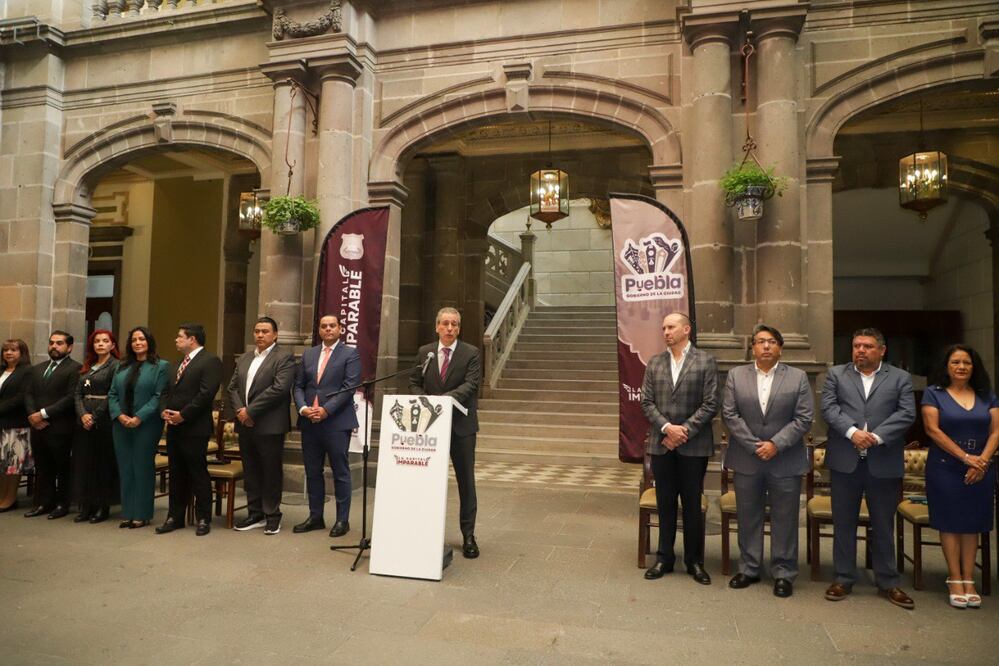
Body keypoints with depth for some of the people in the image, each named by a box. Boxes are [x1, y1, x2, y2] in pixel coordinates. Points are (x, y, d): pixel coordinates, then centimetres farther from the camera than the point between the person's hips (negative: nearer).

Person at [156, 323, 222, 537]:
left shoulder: (210, 361, -9)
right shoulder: (179, 363, 20)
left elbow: (206, 393, -18)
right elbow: (166, 391, 19)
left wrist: (183, 415, -16)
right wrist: (164, 411, 0)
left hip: (195, 429, -8)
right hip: (173, 427, 8)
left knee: (198, 474, -1)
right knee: (176, 475, 13)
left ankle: (203, 519, 9)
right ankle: (175, 517, 23)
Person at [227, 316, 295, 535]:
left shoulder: (284, 357, -6)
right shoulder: (244, 359, 17)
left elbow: (279, 389, -17)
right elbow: (232, 387, 13)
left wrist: (251, 411, -16)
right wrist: (240, 410, -6)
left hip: (270, 425, -6)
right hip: (246, 425, 7)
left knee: (271, 471, 2)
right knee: (250, 471, 12)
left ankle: (272, 515, 14)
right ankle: (255, 514, 23)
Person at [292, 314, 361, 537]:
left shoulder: (350, 354, 0)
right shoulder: (308, 354, 15)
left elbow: (349, 388, -9)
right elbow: (298, 386, 12)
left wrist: (326, 410, -16)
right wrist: (302, 408, -6)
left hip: (337, 422, -5)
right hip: (309, 422, 5)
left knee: (340, 472, 2)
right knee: (312, 472, 11)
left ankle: (342, 520, 11)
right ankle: (315, 517, 23)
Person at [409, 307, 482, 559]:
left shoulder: (471, 353, -3)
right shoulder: (425, 352, 7)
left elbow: (471, 385, -14)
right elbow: (414, 383, 10)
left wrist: (446, 398, -28)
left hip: (461, 425, -2)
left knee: (465, 481, 5)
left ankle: (468, 535, 15)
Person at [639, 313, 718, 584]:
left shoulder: (706, 361, -2)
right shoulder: (655, 363, 8)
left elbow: (711, 404, -7)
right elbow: (647, 402, 3)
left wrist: (684, 431, -14)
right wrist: (667, 427, -12)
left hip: (693, 446, -3)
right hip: (661, 445, 3)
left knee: (693, 505, 8)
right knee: (665, 504, 11)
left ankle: (694, 561, 22)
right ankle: (664, 558, 24)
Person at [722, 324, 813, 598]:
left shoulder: (798, 377, 1)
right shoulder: (736, 375, 2)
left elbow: (804, 418, -5)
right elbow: (730, 414, -3)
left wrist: (776, 444, -14)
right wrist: (754, 445, -10)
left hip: (785, 460, -1)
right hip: (747, 459, 1)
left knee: (784, 519, 7)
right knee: (748, 518, 11)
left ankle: (784, 573, 20)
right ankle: (749, 569, 24)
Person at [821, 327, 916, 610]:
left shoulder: (900, 378, 7)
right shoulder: (836, 374, 7)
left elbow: (907, 413, -4)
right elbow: (828, 407, -4)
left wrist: (876, 436, -17)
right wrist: (853, 432, -18)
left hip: (884, 462, 0)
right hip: (845, 460, 0)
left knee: (884, 526, 10)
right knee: (843, 523, 8)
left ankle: (888, 582, 24)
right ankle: (844, 578, 20)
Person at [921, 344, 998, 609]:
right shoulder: (934, 393, 0)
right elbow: (933, 429, -9)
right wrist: (965, 457, -15)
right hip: (945, 468, -3)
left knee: (972, 523, 7)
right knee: (950, 522, 1)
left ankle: (969, 580, 13)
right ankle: (955, 580, 8)